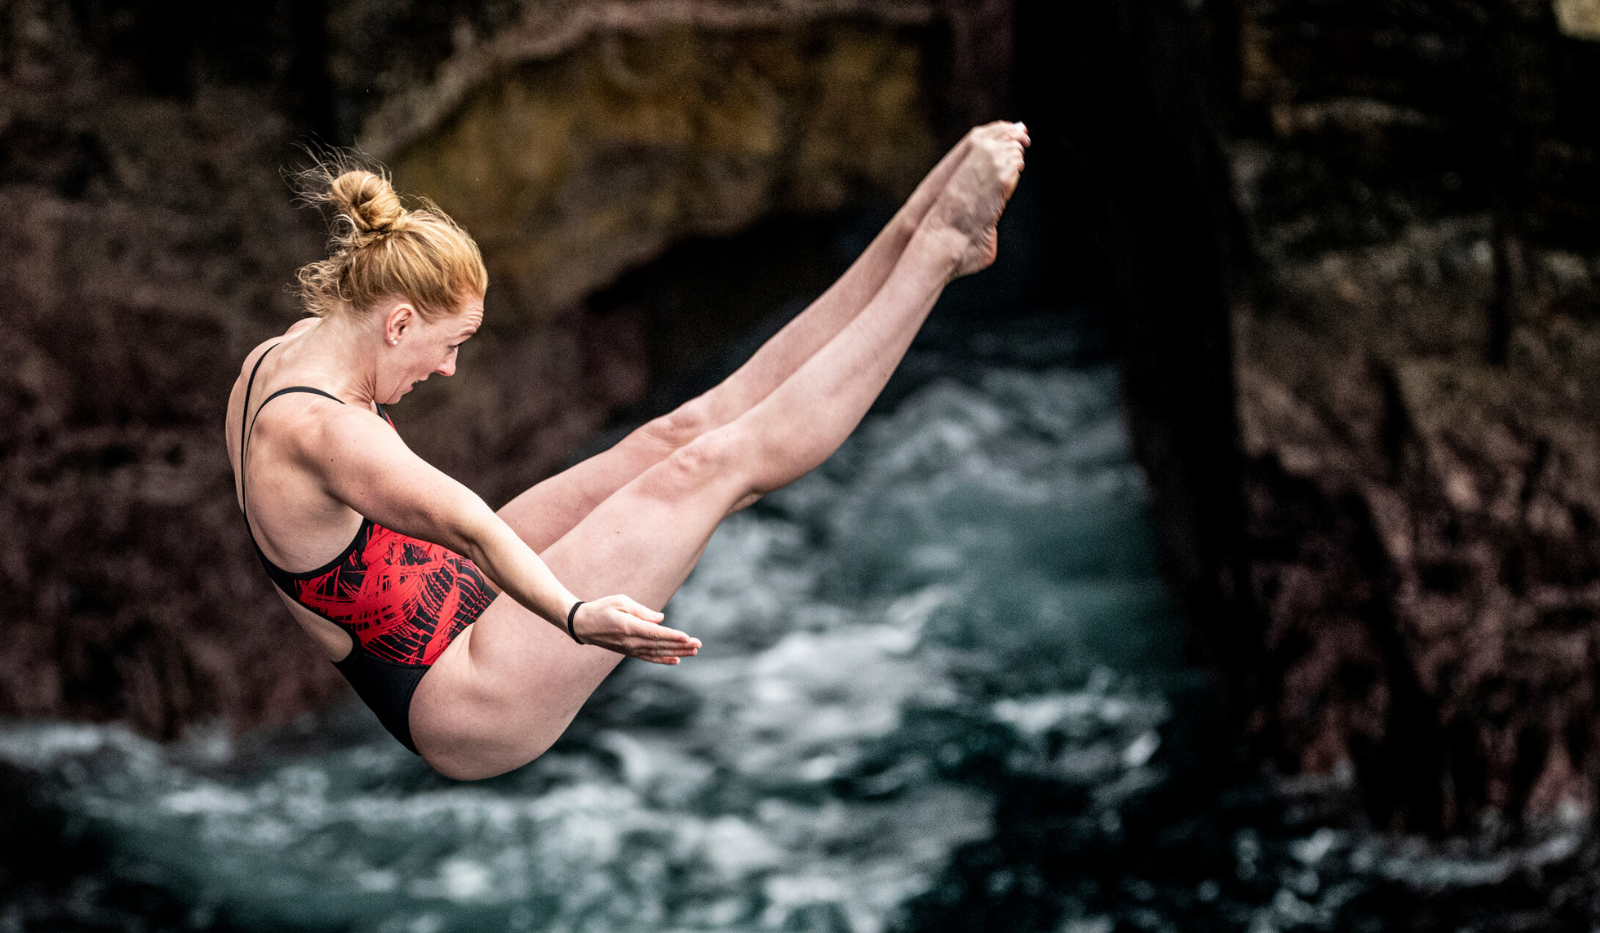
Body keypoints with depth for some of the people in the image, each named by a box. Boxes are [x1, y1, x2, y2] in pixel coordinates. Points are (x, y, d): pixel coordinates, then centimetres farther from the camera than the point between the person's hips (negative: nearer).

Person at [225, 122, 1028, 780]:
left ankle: (914, 236, 1)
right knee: (720, 462, -14)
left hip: (458, 606, 10)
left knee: (683, 433, -1)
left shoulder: (268, 363, -1)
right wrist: (575, 616, -59)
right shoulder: (317, 431, -30)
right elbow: (468, 524, -47)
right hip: (462, 711, -10)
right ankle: (940, 251, -7)